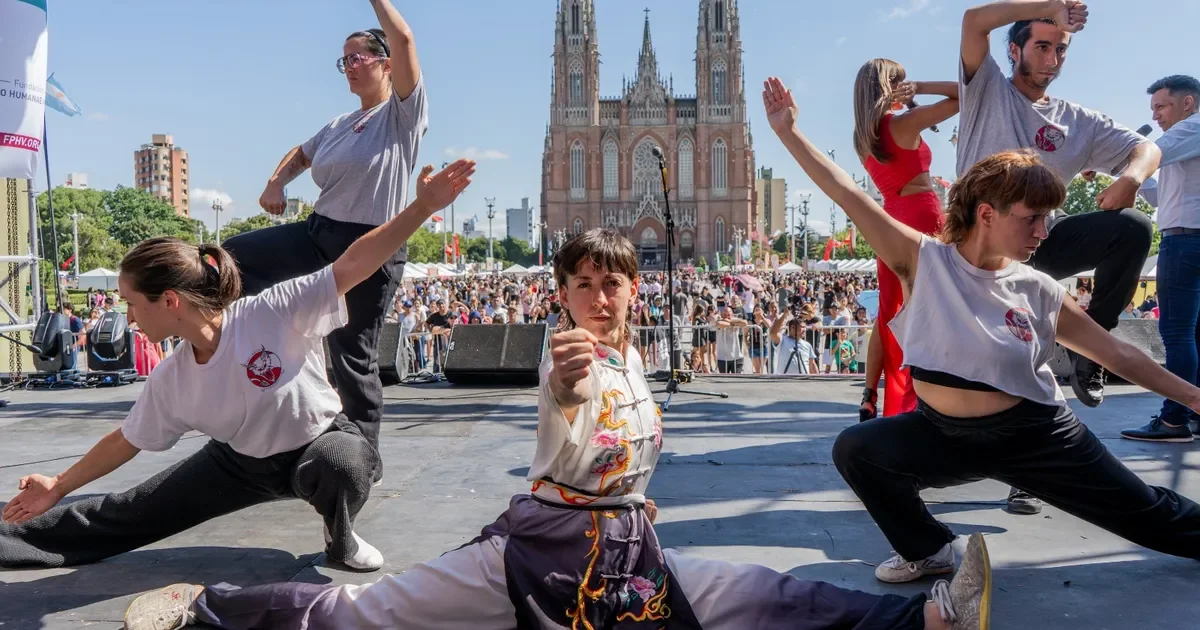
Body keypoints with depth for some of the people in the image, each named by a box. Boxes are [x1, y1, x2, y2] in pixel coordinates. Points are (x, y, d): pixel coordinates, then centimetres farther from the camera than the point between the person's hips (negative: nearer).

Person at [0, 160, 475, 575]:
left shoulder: (272, 313, -32)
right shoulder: (170, 381, -10)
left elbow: (351, 266, -37)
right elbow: (126, 442, 7)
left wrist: (424, 206, -45)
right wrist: (58, 487, 14)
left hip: (319, 442, -5)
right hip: (240, 461, 6)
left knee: (347, 461, -42)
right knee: (128, 513, 8)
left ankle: (341, 538, -10)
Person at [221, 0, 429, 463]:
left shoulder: (403, 113, -5)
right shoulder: (339, 125, 15)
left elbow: (402, 38, -18)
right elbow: (303, 153, 32)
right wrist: (276, 182, 13)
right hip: (319, 233, 7)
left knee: (353, 358, -1)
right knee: (232, 255, 5)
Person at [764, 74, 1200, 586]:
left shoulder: (1039, 292, -9)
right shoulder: (924, 261, -13)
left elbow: (1118, 353, 3)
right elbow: (848, 194, -17)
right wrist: (788, 130, -20)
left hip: (1031, 433, 0)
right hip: (942, 431, 0)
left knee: (1150, 515, 8)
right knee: (855, 449, -17)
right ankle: (929, 550, 3)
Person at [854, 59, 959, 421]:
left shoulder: (863, 136, 10)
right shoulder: (906, 122, -9)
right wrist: (921, 88, -5)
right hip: (922, 219, -7)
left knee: (889, 313, 10)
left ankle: (870, 400, 10)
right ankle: (914, 401, -3)